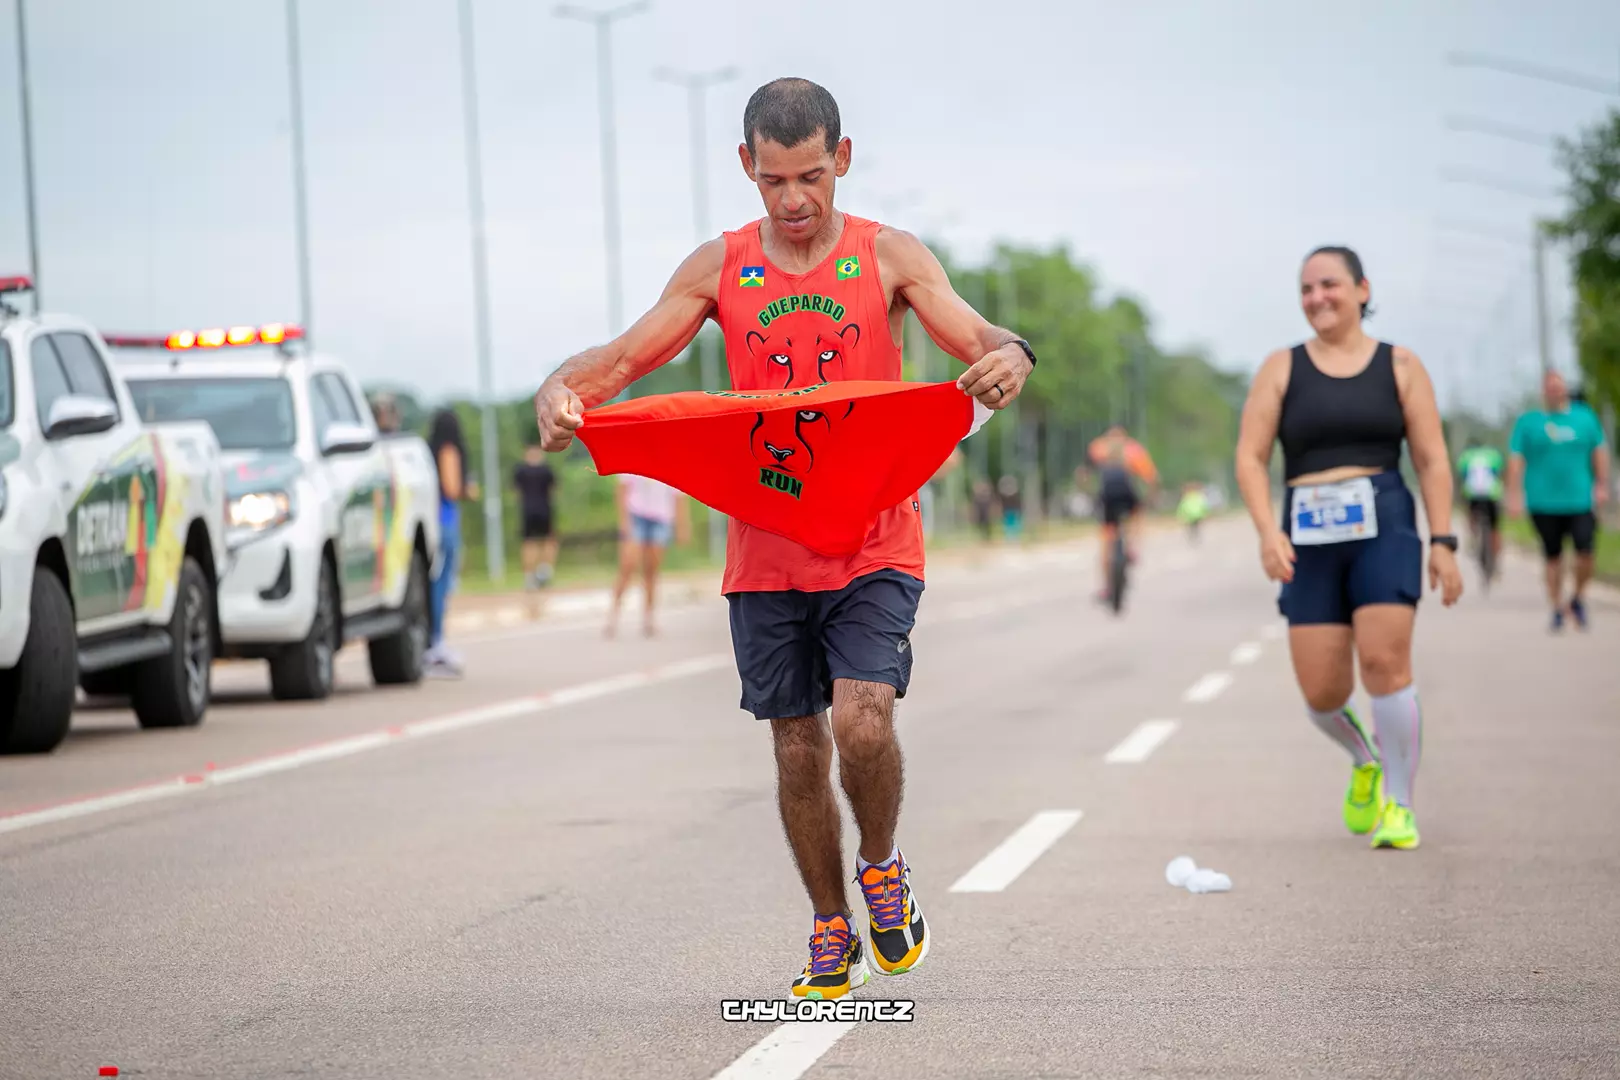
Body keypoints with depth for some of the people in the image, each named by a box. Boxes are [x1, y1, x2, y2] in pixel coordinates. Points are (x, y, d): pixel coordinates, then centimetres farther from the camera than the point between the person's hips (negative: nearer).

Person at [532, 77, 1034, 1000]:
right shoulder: (719, 268, 6)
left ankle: (883, 865, 10)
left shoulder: (891, 258, 0)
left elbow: (979, 338, -9)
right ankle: (833, 933, 25)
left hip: (874, 545, -2)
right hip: (766, 551, 2)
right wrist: (563, 388, -20)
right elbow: (626, 355, 2)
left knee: (863, 718, -20)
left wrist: (1008, 356, -34)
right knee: (799, 749, 7)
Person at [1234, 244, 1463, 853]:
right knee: (1321, 692, -3)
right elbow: (1250, 457, 4)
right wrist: (1267, 531, -11)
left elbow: (1432, 460, 6)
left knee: (1384, 660, -18)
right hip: (1310, 538, 1)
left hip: (1384, 526, -1)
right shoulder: (1282, 369, 9)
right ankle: (1366, 762, 30)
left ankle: (1398, 805, -5)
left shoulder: (1399, 366, 8)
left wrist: (1442, 542, -3)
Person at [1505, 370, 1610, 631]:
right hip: (1544, 502, -1)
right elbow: (1516, 460, 0)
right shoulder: (1528, 422, 3)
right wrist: (1514, 495, -7)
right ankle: (1557, 609, 15)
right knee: (1553, 558, 4)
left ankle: (1578, 598, 15)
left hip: (1580, 499, 1)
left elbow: (1599, 452, 13)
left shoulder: (1585, 416, 9)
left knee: (1586, 553, -10)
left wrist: (1602, 485, 6)